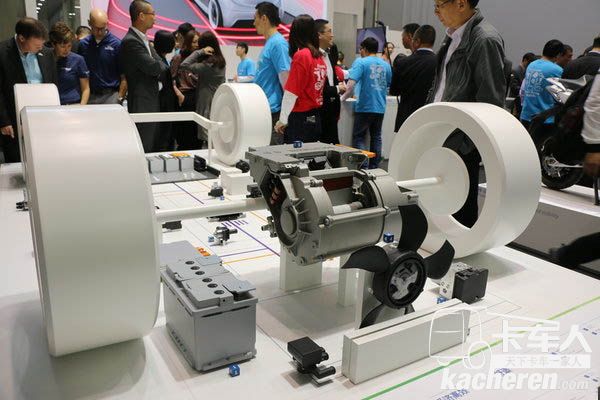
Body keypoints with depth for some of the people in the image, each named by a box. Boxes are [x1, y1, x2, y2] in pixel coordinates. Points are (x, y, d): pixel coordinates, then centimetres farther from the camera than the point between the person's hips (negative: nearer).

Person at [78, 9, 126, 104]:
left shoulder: (117, 44, -3)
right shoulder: (83, 44, 8)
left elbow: (124, 76, -4)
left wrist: (119, 98, -10)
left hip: (110, 96, -3)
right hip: (90, 96, 3)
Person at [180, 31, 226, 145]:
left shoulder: (209, 64, -18)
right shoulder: (220, 61, 8)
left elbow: (184, 65, -21)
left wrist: (200, 51, -17)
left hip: (208, 105, -9)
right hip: (217, 104, 9)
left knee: (207, 136, -4)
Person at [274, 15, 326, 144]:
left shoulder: (301, 55, -12)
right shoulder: (319, 56, 6)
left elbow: (292, 92, -14)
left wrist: (282, 120, -8)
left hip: (300, 118, -7)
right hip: (316, 118, 7)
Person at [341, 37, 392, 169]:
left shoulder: (361, 62, -8)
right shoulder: (386, 65, 8)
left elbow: (351, 83, -20)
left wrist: (344, 98, -7)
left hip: (365, 107, -5)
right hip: (380, 107, 5)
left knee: (358, 137, 3)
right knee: (376, 137, 14)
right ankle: (374, 167, 19)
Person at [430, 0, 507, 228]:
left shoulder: (485, 40, -13)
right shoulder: (453, 37, 13)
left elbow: (490, 102, -16)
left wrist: (463, 146, -16)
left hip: (462, 147, -8)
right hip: (441, 140, 8)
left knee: (461, 214, 3)